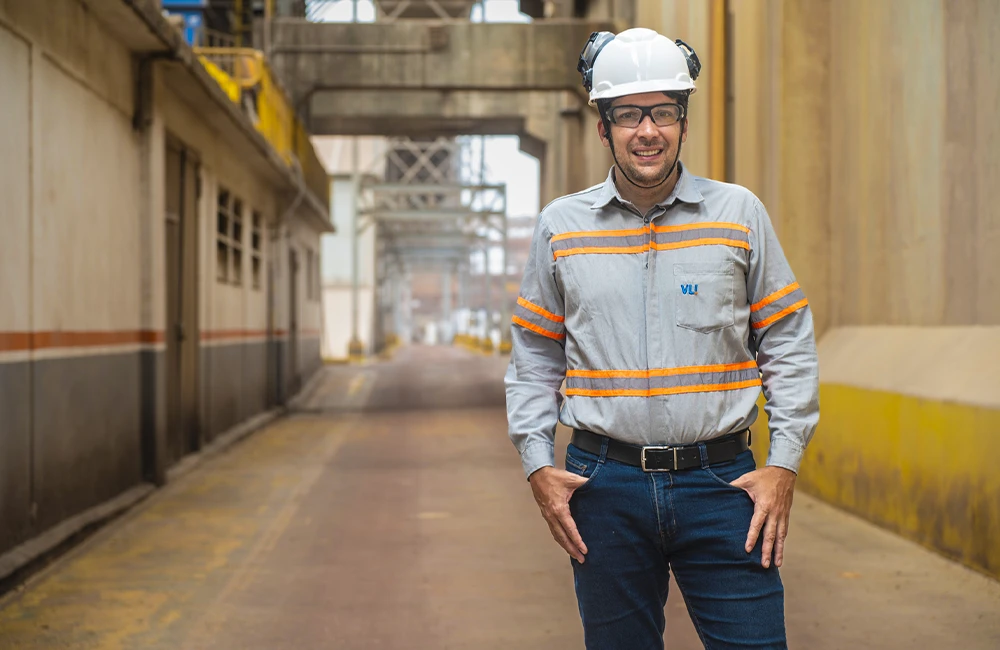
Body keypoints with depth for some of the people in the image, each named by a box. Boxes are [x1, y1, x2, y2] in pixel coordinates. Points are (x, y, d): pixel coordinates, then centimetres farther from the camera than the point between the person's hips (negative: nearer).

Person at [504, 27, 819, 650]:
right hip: (604, 484, 1)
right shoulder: (561, 225, 6)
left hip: (721, 481, -1)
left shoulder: (739, 213, 4)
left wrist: (784, 463, -2)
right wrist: (538, 465, 2)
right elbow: (534, 357, 12)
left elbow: (789, 344, 6)